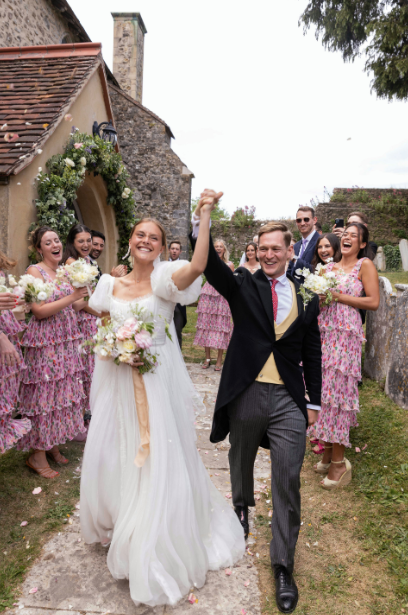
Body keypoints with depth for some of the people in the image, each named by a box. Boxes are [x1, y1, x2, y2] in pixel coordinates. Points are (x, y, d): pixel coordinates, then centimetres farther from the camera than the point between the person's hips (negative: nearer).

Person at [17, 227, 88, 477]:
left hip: (67, 341, 7)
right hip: (44, 341, -7)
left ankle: (53, 444, 30)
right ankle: (38, 454, 17)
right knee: (44, 393, 1)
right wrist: (72, 297, -20)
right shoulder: (35, 271, -10)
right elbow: (39, 311, -18)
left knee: (63, 390, 13)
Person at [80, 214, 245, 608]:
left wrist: (205, 217, -33)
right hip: (118, 380, 4)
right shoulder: (111, 285, 4)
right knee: (110, 454, 13)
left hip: (159, 379, -4)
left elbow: (197, 266, -30)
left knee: (158, 457, 4)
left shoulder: (165, 278, -9)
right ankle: (117, 523, 43)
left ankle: (155, 544, 28)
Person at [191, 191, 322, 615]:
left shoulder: (306, 297, 5)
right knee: (241, 460, 22)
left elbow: (312, 353, 10)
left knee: (288, 481, 1)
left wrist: (314, 401, 11)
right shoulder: (244, 286, -2)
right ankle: (241, 505, 54)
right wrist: (202, 220, -37)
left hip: (289, 400, 1)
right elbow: (210, 265, -21)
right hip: (245, 394, 0)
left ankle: (283, 565, 20)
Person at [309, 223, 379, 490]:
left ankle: (339, 461, 4)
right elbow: (318, 294, 24)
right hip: (324, 332, 6)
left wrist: (338, 296, -12)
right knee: (323, 389, 5)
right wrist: (318, 296, 1)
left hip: (346, 334, -5)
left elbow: (373, 301, -8)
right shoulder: (330, 267, 17)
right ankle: (328, 451, 18)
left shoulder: (365, 265, 1)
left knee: (338, 389, -6)